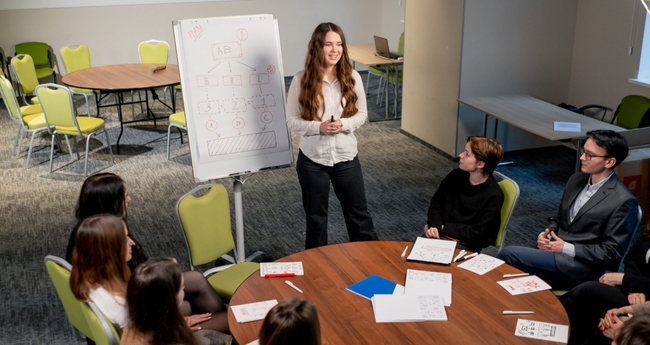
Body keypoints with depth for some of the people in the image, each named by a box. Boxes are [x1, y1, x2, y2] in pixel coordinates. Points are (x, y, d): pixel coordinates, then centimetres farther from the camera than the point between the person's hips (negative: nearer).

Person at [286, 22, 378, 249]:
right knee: (315, 217, 15)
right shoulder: (301, 80, -10)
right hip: (312, 159, -1)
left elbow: (362, 114, 3)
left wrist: (344, 124, -17)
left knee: (358, 212, 14)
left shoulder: (352, 77, -5)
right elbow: (292, 120, -5)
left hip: (346, 157, 1)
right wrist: (318, 127, -21)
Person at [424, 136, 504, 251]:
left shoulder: (494, 195, -15)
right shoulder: (456, 176, 0)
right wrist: (434, 225, -9)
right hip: (441, 233, 5)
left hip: (468, 245, -5)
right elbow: (436, 202, 10)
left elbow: (476, 233, -14)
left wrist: (443, 228, -12)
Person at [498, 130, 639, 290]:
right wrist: (544, 235, -2)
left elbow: (612, 250, -10)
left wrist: (567, 248, -16)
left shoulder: (623, 202, -12)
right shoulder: (576, 179, 10)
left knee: (508, 254, -20)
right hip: (555, 247, 6)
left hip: (580, 266, -6)